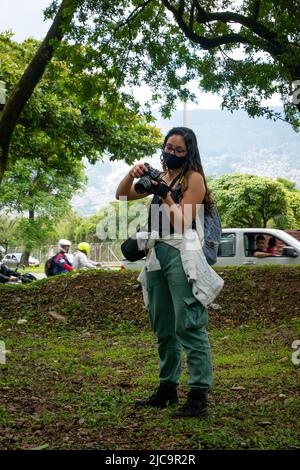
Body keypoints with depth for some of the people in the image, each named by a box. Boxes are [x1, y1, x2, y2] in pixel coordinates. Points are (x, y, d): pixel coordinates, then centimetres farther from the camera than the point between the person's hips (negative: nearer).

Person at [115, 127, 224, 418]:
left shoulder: (193, 178, -1)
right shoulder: (161, 177, 17)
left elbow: (183, 224, -9)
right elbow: (122, 196, 15)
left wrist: (166, 195, -17)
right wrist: (132, 174, -2)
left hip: (180, 255, -8)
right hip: (156, 255, 8)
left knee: (188, 326, -11)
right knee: (163, 328, 13)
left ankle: (199, 397, -9)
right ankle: (167, 389, 24)